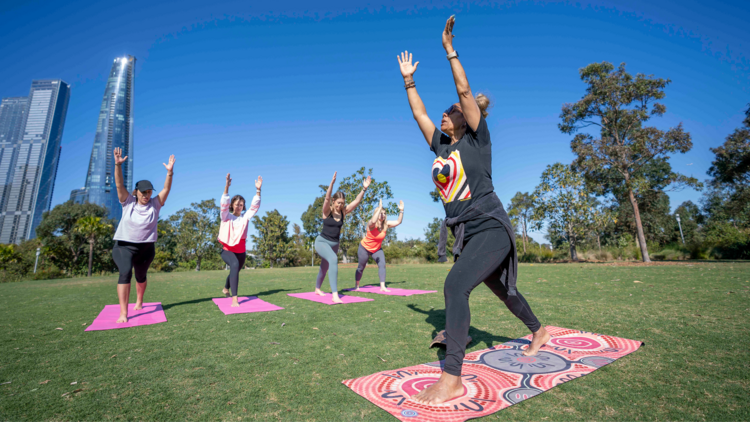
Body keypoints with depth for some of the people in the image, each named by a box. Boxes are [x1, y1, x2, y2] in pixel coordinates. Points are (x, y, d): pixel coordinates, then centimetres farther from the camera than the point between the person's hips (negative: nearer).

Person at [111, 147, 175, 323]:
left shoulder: (155, 204, -1)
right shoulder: (128, 202, 0)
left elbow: (166, 189, -13)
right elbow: (119, 184, -11)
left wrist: (170, 172, -26)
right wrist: (118, 165, -24)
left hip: (146, 247, 2)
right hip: (124, 246, -2)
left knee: (141, 276, 15)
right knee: (125, 273, -21)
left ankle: (139, 301, 43)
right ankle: (123, 313, -18)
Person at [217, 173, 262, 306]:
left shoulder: (245, 217, 3)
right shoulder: (226, 216, -3)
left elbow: (255, 206, -5)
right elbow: (224, 204, -19)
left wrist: (258, 190, -16)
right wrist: (227, 187, -32)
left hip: (241, 250, 4)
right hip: (227, 249, -4)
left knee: (235, 270, 21)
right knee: (235, 265, -33)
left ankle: (226, 289, 56)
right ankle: (234, 299, -35)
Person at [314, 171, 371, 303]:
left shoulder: (343, 212, -4)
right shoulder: (327, 211, -14)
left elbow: (356, 201, -12)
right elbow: (327, 198, -33)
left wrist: (364, 188, -23)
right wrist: (332, 182, -46)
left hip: (334, 244, 6)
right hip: (322, 242, -6)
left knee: (325, 267, 23)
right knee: (333, 260, -33)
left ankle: (317, 289, 50)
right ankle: (335, 295, -37)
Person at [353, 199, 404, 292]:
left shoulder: (386, 224, -9)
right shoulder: (371, 224, -26)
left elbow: (398, 222, -11)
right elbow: (373, 221, -51)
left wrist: (401, 210, -21)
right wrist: (380, 208, -49)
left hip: (377, 249, 4)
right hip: (365, 248, -4)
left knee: (382, 264, -16)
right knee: (361, 267, 8)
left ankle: (382, 287, -15)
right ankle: (356, 286, 28)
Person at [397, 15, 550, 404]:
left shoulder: (476, 138, -3)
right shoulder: (440, 146, 13)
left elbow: (464, 91, -10)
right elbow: (419, 114, 18)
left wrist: (449, 48, -6)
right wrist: (408, 79, 21)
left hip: (490, 229, -8)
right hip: (465, 233, 8)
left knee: (455, 286, -24)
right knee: (501, 290, 21)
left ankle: (452, 379, -18)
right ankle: (538, 331, 46)